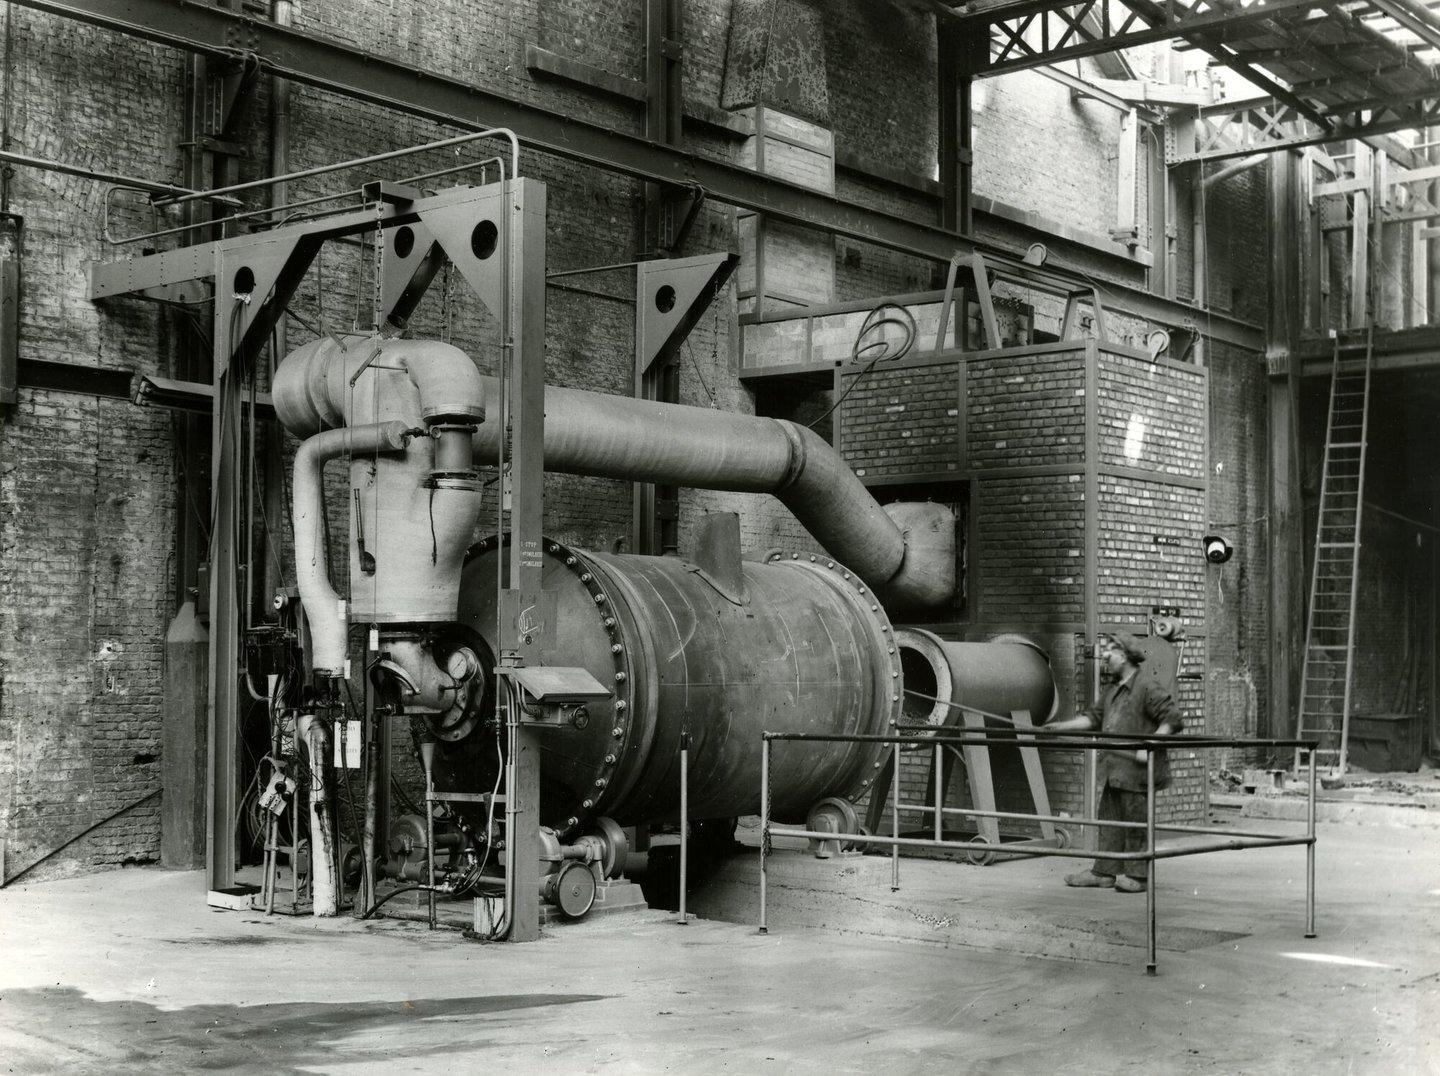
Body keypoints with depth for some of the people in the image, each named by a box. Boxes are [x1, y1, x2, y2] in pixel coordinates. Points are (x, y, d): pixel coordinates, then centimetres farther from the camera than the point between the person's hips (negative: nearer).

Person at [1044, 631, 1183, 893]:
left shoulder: (1148, 689, -10)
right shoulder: (1112, 692, 18)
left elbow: (1174, 719, -13)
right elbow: (1094, 716, 22)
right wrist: (1062, 726, 12)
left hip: (1136, 770, -8)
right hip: (1113, 770, 8)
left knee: (1136, 822, -2)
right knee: (1109, 820, 11)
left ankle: (1137, 875, 6)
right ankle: (1104, 871, 16)